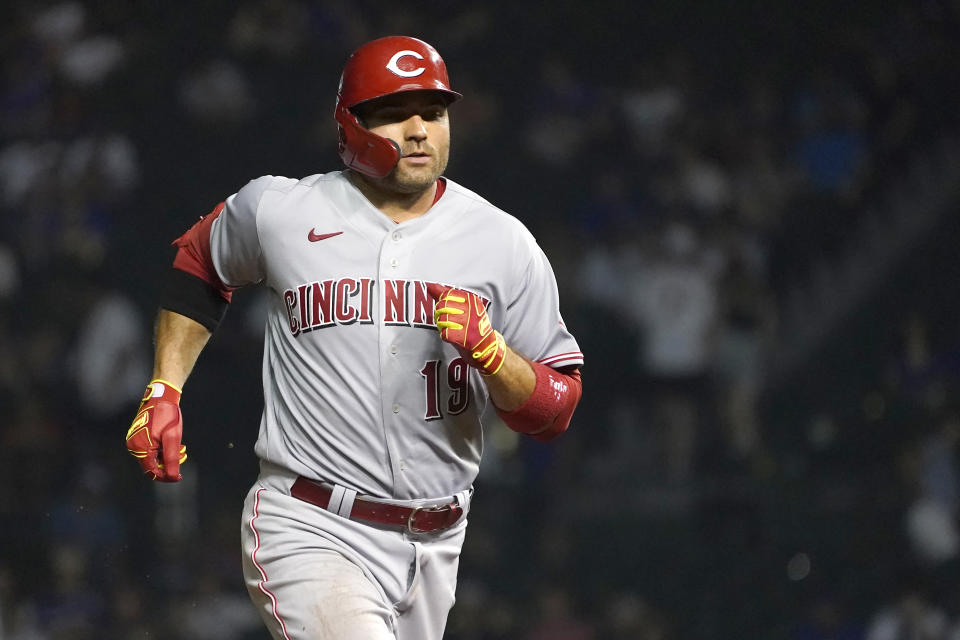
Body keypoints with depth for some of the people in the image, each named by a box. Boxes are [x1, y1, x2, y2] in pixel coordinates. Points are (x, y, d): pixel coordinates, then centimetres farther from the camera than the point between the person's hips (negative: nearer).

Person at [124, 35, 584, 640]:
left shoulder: (504, 243, 3)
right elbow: (198, 265, 22)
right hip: (310, 533, -3)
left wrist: (489, 350, -16)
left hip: (433, 544, 3)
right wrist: (163, 393, 14)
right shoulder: (279, 211, 0)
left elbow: (555, 412, 3)